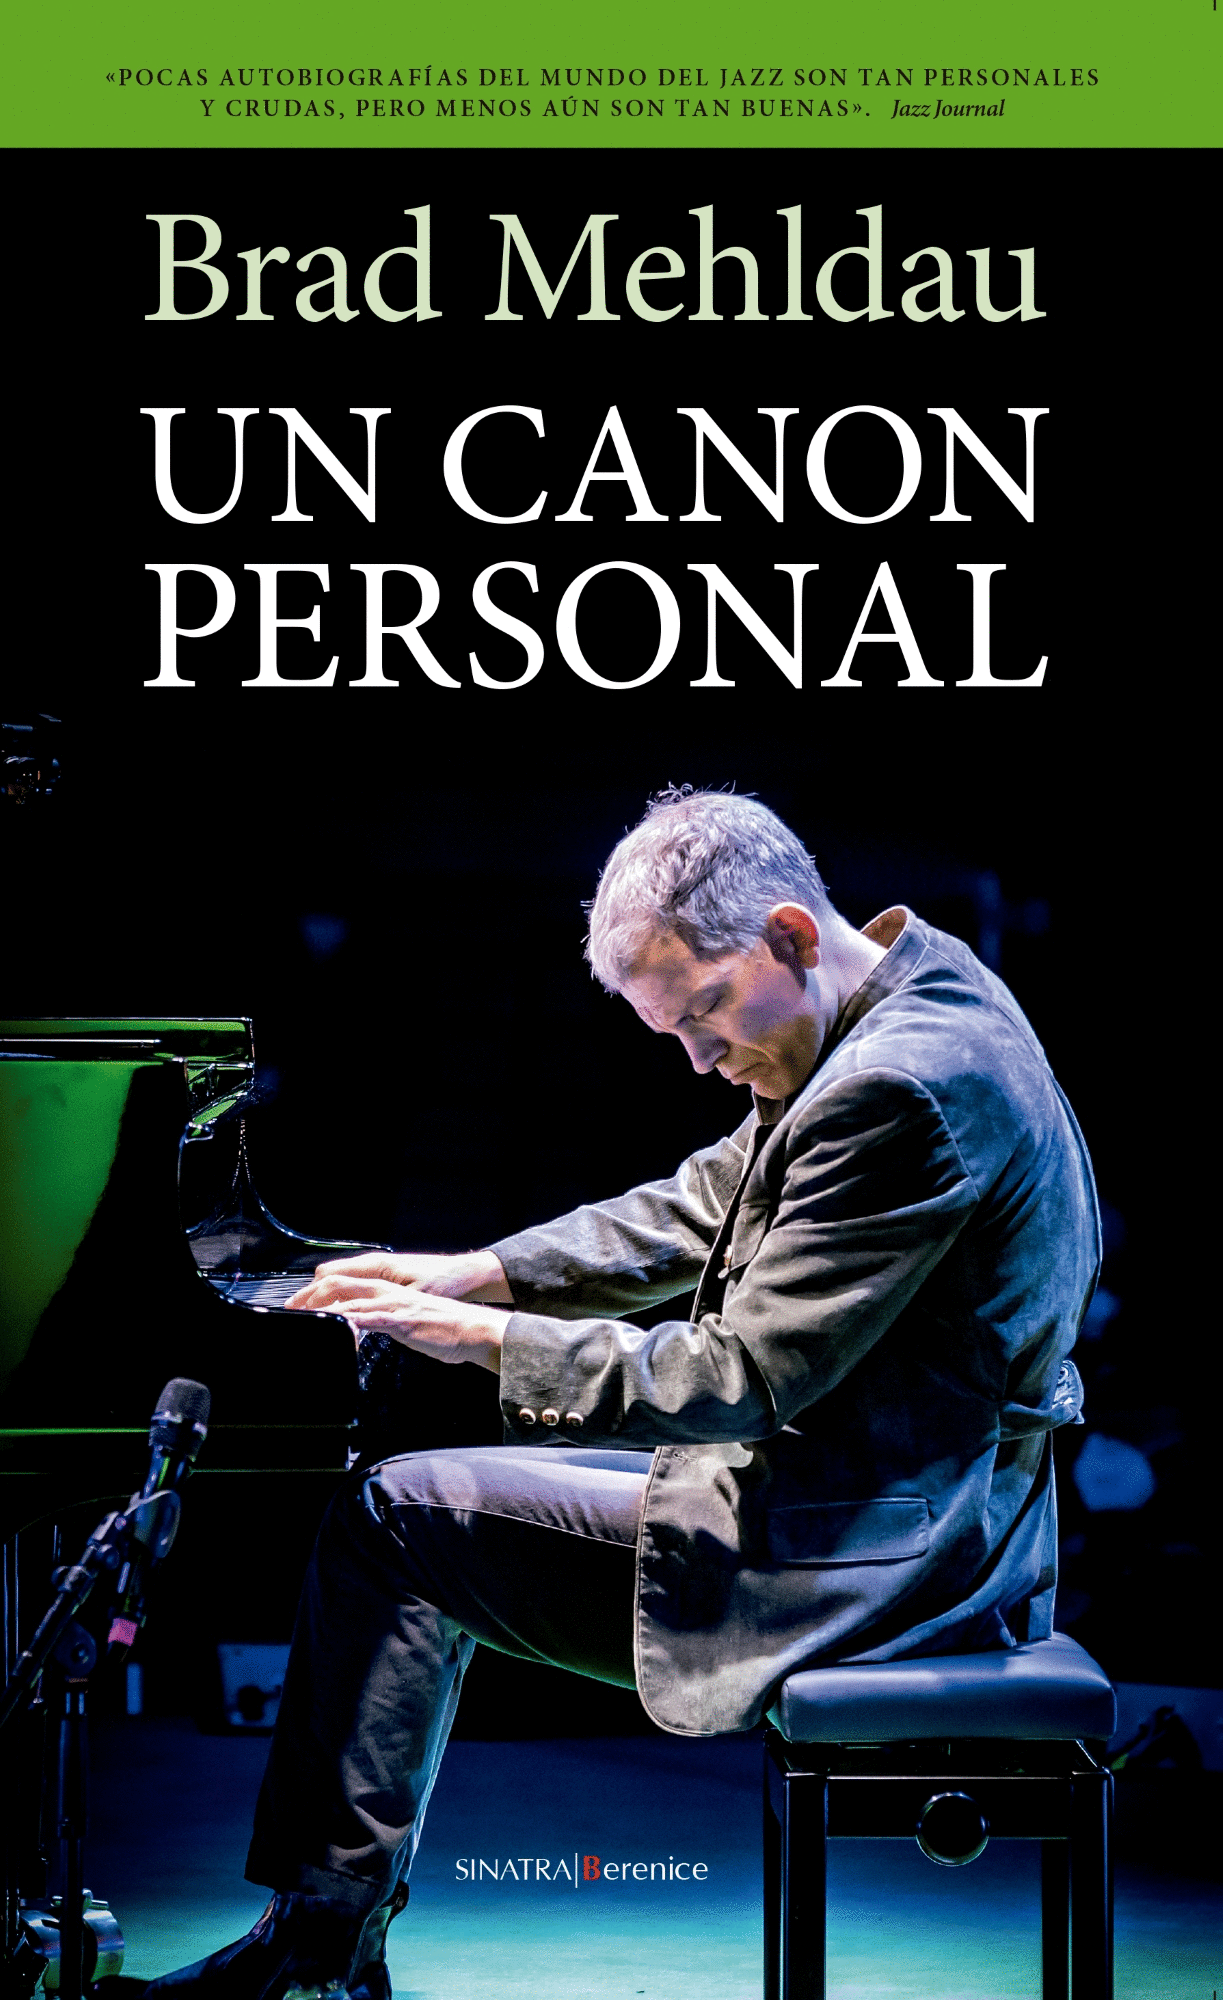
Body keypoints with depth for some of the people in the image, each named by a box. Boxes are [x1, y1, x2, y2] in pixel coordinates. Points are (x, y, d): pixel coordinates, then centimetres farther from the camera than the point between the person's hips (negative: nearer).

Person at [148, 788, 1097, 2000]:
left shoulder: (899, 1085, -25)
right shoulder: (903, 1003, 8)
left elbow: (742, 1377, -23)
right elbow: (699, 1210, 15)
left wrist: (494, 1340, -14)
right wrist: (480, 1275, 6)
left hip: (862, 1558, -11)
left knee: (394, 1519, -5)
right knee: (447, 1485, 18)